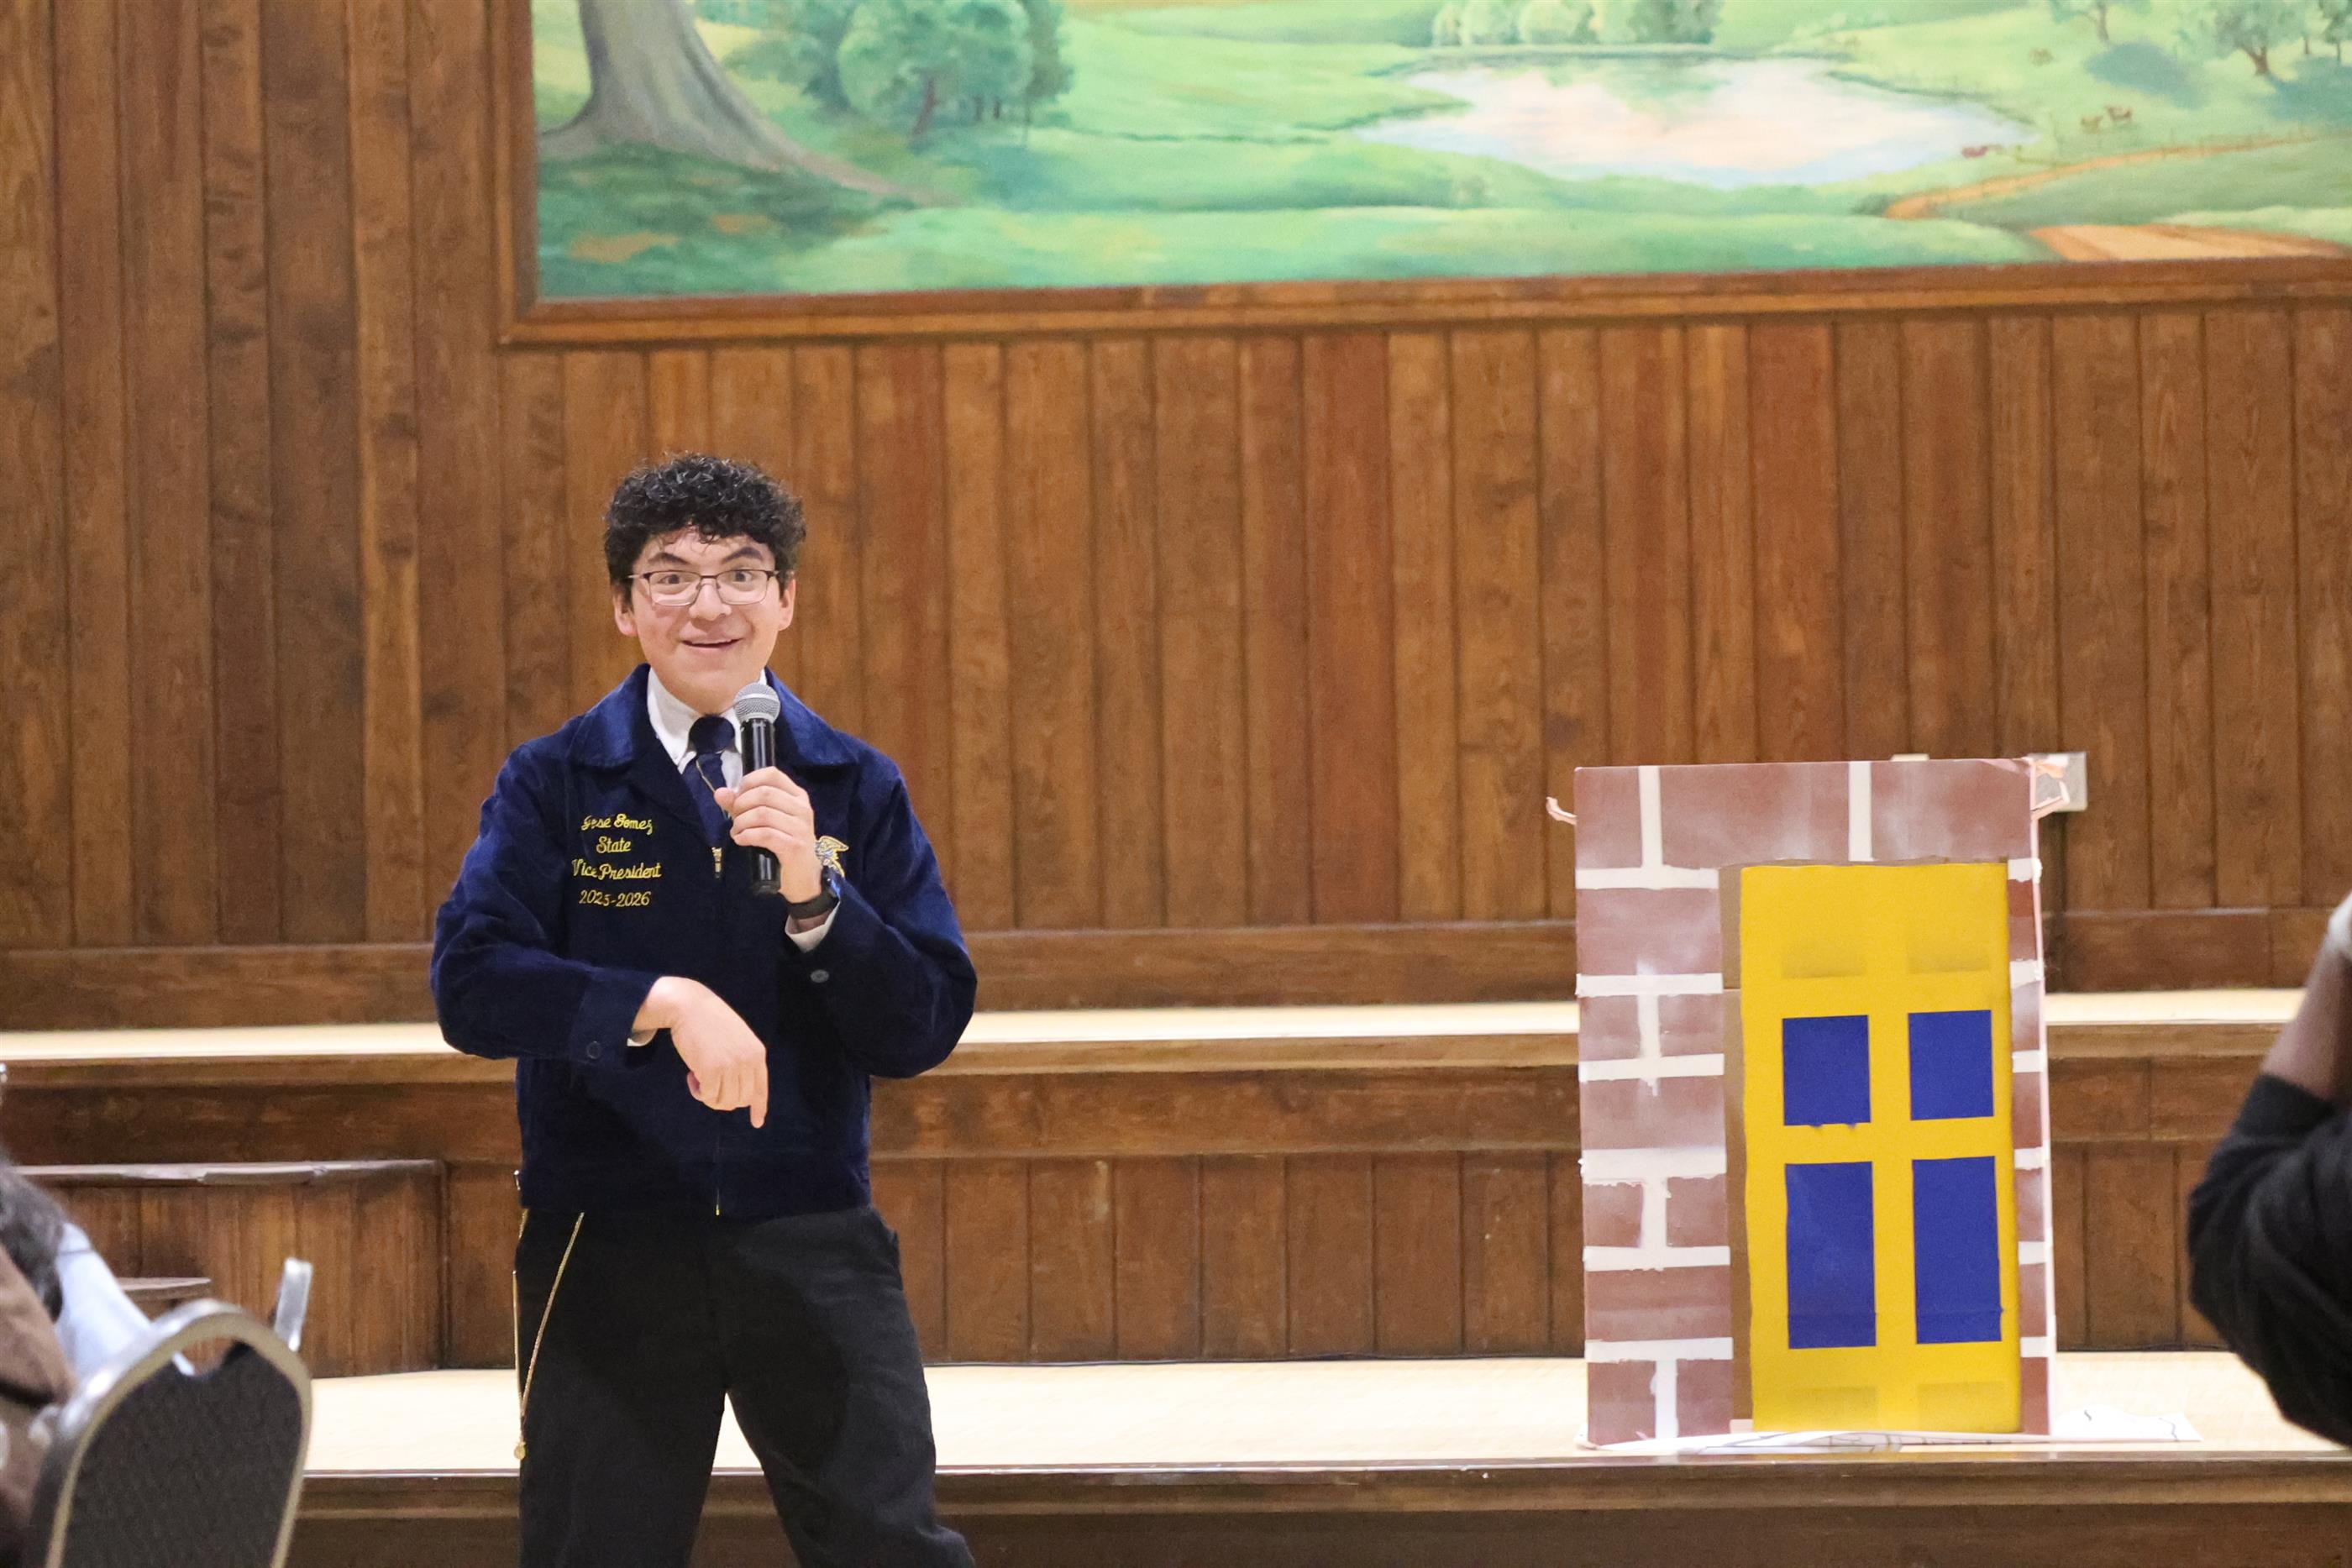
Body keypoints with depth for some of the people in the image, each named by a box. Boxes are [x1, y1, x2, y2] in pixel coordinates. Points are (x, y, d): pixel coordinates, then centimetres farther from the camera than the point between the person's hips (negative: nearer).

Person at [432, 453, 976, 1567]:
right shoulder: (555, 785, 1)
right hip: (609, 1250, -1)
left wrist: (813, 891, -16)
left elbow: (923, 1032, 0)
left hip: (813, 1239, 1)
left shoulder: (854, 789, 5)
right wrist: (663, 1002, -25)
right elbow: (470, 983, -12)